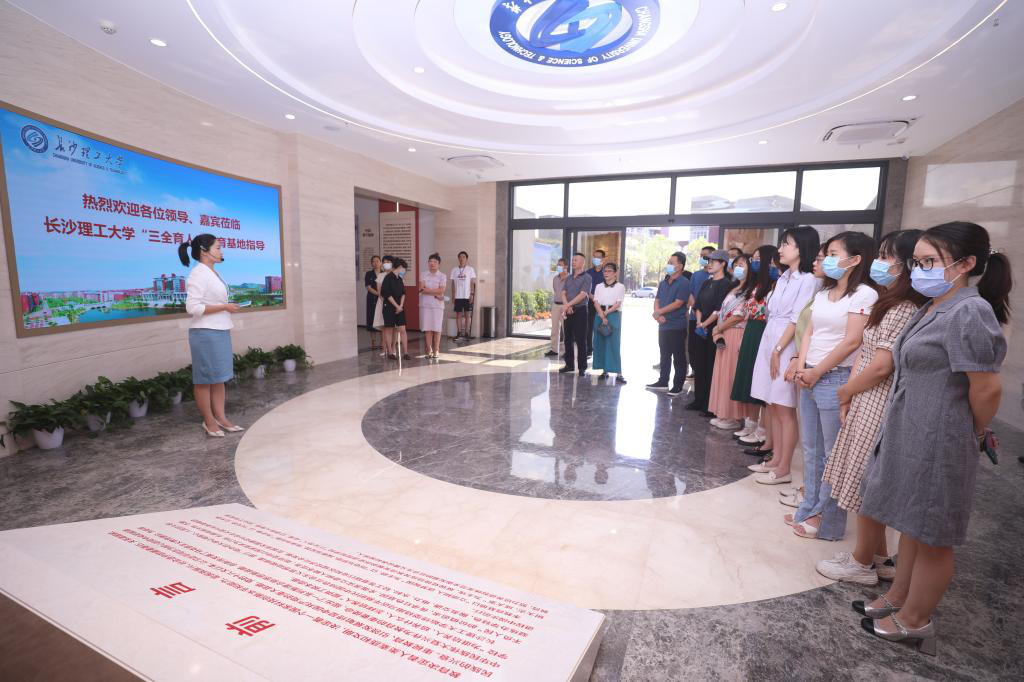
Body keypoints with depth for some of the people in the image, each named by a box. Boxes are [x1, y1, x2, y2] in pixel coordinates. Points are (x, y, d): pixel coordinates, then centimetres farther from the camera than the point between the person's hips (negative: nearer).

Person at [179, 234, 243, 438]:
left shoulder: (212, 272, 14)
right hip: (206, 333, -9)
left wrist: (228, 306, 7)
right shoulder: (198, 275, -14)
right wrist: (224, 307, -18)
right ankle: (209, 421, 14)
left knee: (219, 377, 12)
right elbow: (192, 307, -20)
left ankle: (220, 417, 20)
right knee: (206, 379, 2)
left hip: (220, 331, 9)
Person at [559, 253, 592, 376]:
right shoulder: (569, 278, 15)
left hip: (580, 311, -6)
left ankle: (582, 367, 2)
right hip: (568, 311, 6)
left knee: (580, 340, -4)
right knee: (568, 339, 9)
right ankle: (569, 364, 18)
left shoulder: (587, 278, -4)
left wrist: (568, 305, -17)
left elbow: (582, 295, -14)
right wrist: (566, 306, -13)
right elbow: (563, 293, 5)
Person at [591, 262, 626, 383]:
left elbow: (618, 304, -4)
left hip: (614, 315, -3)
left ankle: (618, 373, -8)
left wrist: (606, 312, -13)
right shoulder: (599, 286, 11)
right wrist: (602, 316, -12)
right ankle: (604, 371, 12)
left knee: (614, 344, -8)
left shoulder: (620, 286, 3)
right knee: (600, 343, 3)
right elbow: (596, 303, 1)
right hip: (600, 315, 4)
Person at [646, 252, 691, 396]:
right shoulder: (663, 282, 12)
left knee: (679, 358, 1)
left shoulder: (684, 283, -11)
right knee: (664, 355, 16)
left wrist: (659, 312, -11)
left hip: (677, 326, -7)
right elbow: (657, 300, 10)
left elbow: (677, 303, -18)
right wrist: (658, 316, -8)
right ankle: (663, 382, 26)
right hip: (663, 325, 7)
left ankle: (678, 386, 9)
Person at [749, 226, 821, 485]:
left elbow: (796, 320, -14)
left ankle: (784, 468, 6)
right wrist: (771, 348, 9)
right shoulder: (783, 278, 15)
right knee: (772, 406, 11)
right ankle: (776, 459, 21)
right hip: (768, 341, 8)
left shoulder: (808, 280, -9)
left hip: (786, 346, -8)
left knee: (785, 409, -3)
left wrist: (778, 350, -14)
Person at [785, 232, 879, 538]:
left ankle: (828, 520, 14)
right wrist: (802, 366, -5)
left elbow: (851, 342, -14)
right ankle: (810, 509, 27)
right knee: (811, 448, 15)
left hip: (836, 379, -8)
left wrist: (817, 372, -10)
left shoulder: (864, 294, -8)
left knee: (833, 453, 2)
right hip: (810, 377, 8)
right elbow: (809, 332, 10)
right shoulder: (823, 293, 15)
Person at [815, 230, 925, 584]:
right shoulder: (890, 305, 12)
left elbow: (880, 367, -21)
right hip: (865, 402, 9)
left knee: (867, 486, 5)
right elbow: (864, 354, 10)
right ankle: (879, 557, 33)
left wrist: (843, 393, -5)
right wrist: (848, 398, 3)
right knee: (869, 486, 18)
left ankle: (862, 563, 22)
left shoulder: (904, 311, -19)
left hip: (878, 407, -9)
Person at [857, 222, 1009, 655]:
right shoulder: (931, 309, 9)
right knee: (911, 524, 21)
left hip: (936, 444, -9)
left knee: (930, 535, 9)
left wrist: (974, 436, -4)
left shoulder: (968, 312, -19)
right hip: (908, 436, 9)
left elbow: (987, 388, -18)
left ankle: (914, 621, 26)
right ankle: (897, 597, 38)